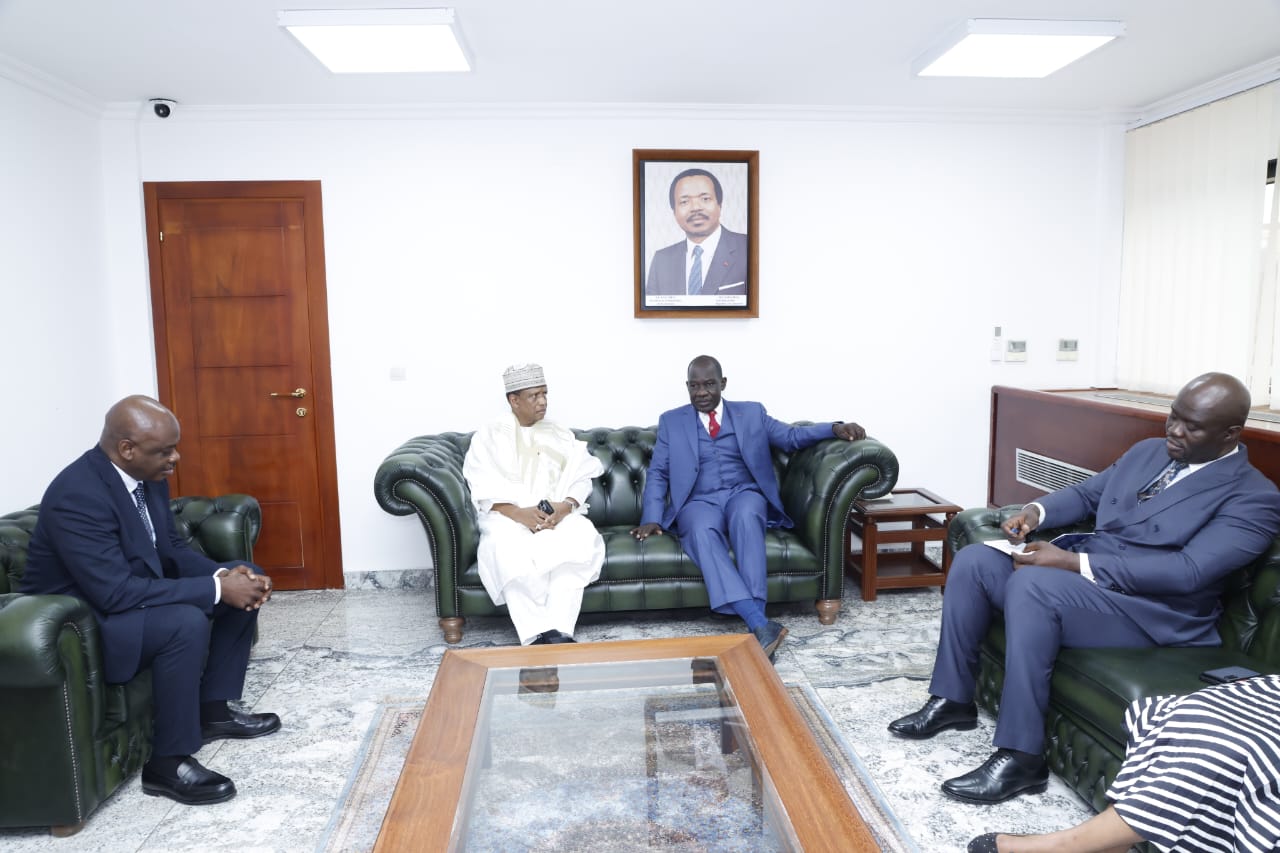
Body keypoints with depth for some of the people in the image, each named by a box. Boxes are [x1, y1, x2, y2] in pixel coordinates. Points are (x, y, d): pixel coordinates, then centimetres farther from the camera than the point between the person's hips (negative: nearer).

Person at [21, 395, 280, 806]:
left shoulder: (147, 476, -4)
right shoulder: (77, 495, -30)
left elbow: (172, 549, 5)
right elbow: (116, 592, -34)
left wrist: (224, 573, -15)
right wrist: (216, 588, -31)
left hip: (133, 592, 9)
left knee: (244, 583, 3)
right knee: (187, 622, -33)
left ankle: (212, 709, 12)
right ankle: (167, 763, -16)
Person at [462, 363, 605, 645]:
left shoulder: (561, 435, 21)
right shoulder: (488, 436, 12)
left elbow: (581, 477, 9)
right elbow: (484, 488, -2)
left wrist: (566, 506, -13)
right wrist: (518, 512, -20)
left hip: (560, 514, 2)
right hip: (508, 516, -2)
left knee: (581, 535, -33)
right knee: (507, 545, -38)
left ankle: (560, 630, -41)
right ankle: (538, 634, -41)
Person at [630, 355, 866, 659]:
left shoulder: (752, 413, 16)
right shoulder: (671, 421, 14)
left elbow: (792, 436, 7)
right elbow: (657, 474, 9)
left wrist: (836, 427, -11)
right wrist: (652, 518, -6)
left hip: (744, 494, 1)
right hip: (699, 502, 0)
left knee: (745, 516, -37)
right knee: (703, 531, -36)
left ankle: (756, 617, -42)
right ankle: (760, 624, -46)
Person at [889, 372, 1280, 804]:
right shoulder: (1148, 451, 13)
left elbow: (1188, 571, -22)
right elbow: (1086, 493, 22)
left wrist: (1074, 563, -26)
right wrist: (1037, 510, -2)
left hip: (1154, 613, -8)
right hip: (1080, 569, 8)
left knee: (1031, 584, -34)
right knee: (973, 559, -10)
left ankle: (1020, 757, -26)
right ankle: (952, 699, 1)